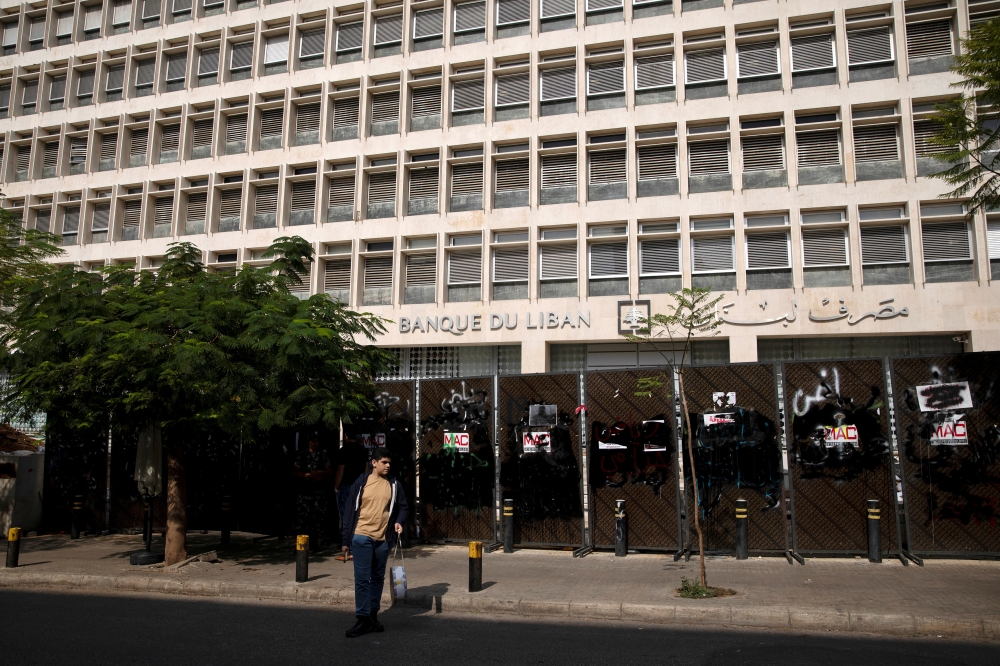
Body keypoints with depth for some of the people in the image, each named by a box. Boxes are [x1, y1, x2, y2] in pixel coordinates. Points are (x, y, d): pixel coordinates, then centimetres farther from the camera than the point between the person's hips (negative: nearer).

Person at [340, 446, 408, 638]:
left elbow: (402, 507, 11)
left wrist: (399, 522, -12)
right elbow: (350, 511, 2)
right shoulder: (361, 483, -1)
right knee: (362, 578, -4)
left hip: (383, 539, 3)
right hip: (362, 537, -2)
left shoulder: (394, 485, 3)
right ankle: (363, 619, 3)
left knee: (378, 578, 12)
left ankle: (373, 616, 25)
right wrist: (346, 540, 1)